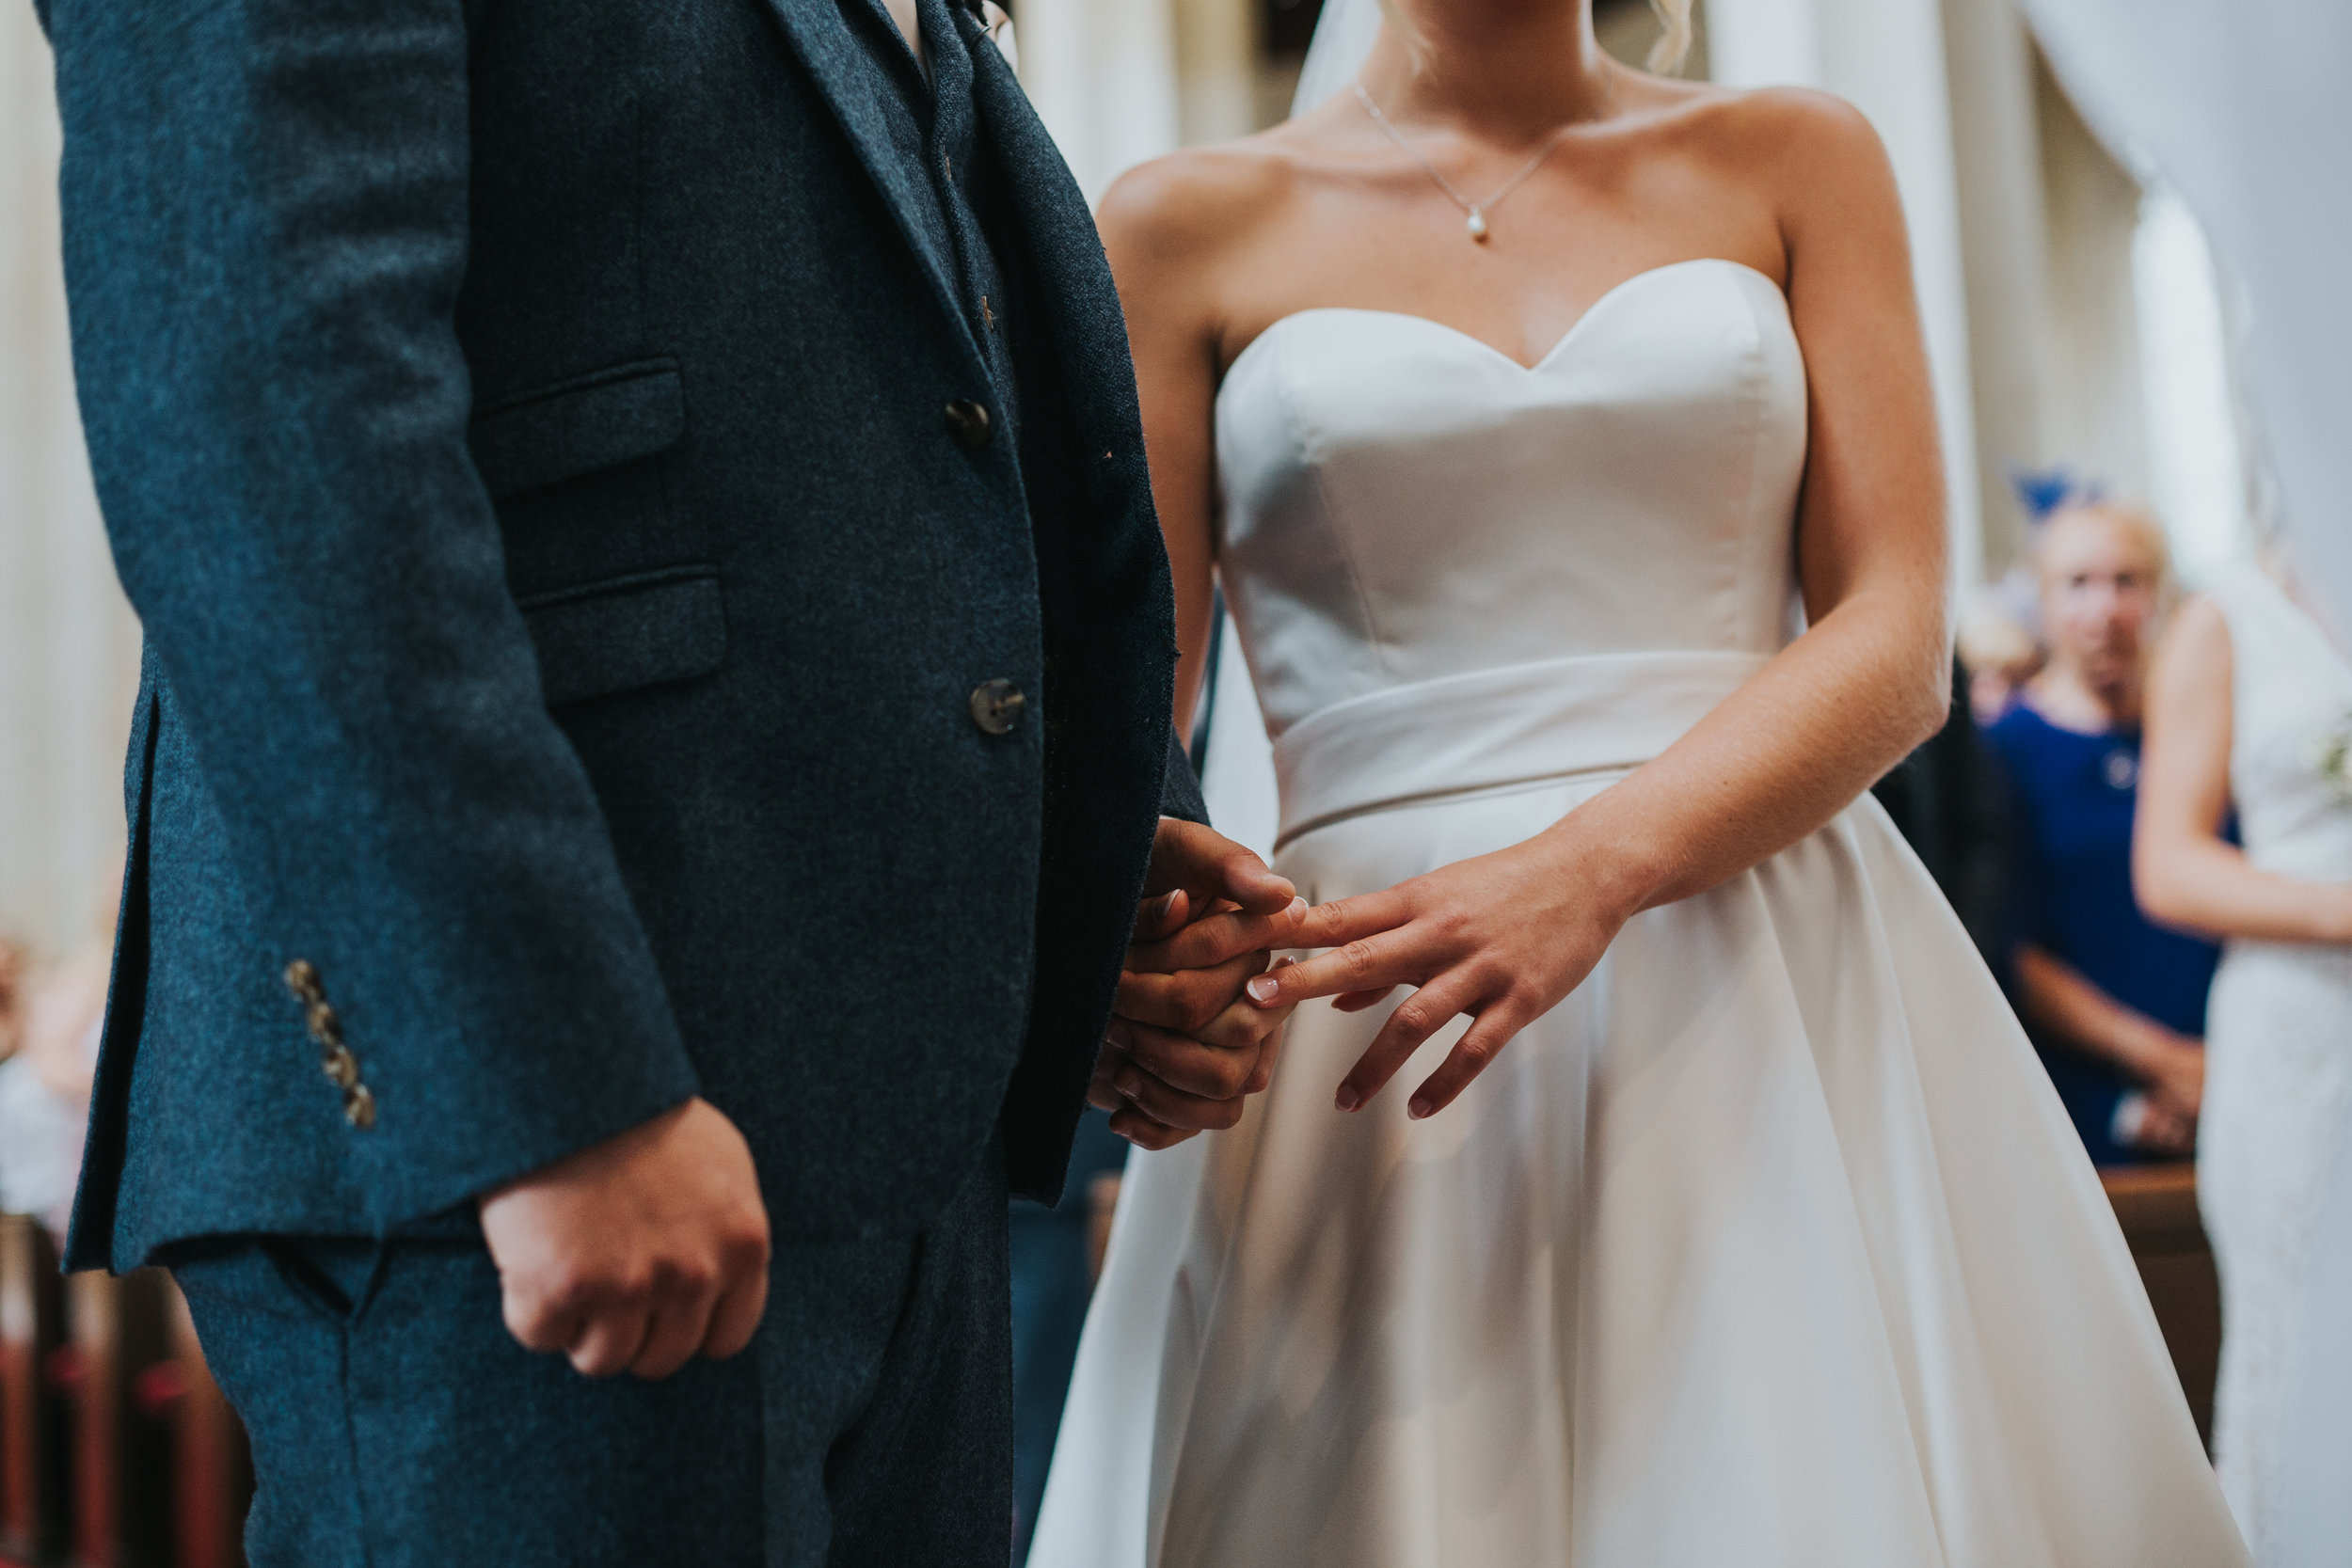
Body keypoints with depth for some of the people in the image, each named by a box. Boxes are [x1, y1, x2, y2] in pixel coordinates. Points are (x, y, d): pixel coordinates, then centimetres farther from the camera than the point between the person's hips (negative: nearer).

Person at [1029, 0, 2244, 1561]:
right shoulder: (1189, 229, 7)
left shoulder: (1795, 162, 11)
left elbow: (1898, 643, 0)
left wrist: (1591, 870, -17)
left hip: (1790, 1006, 1)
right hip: (1375, 994, -1)